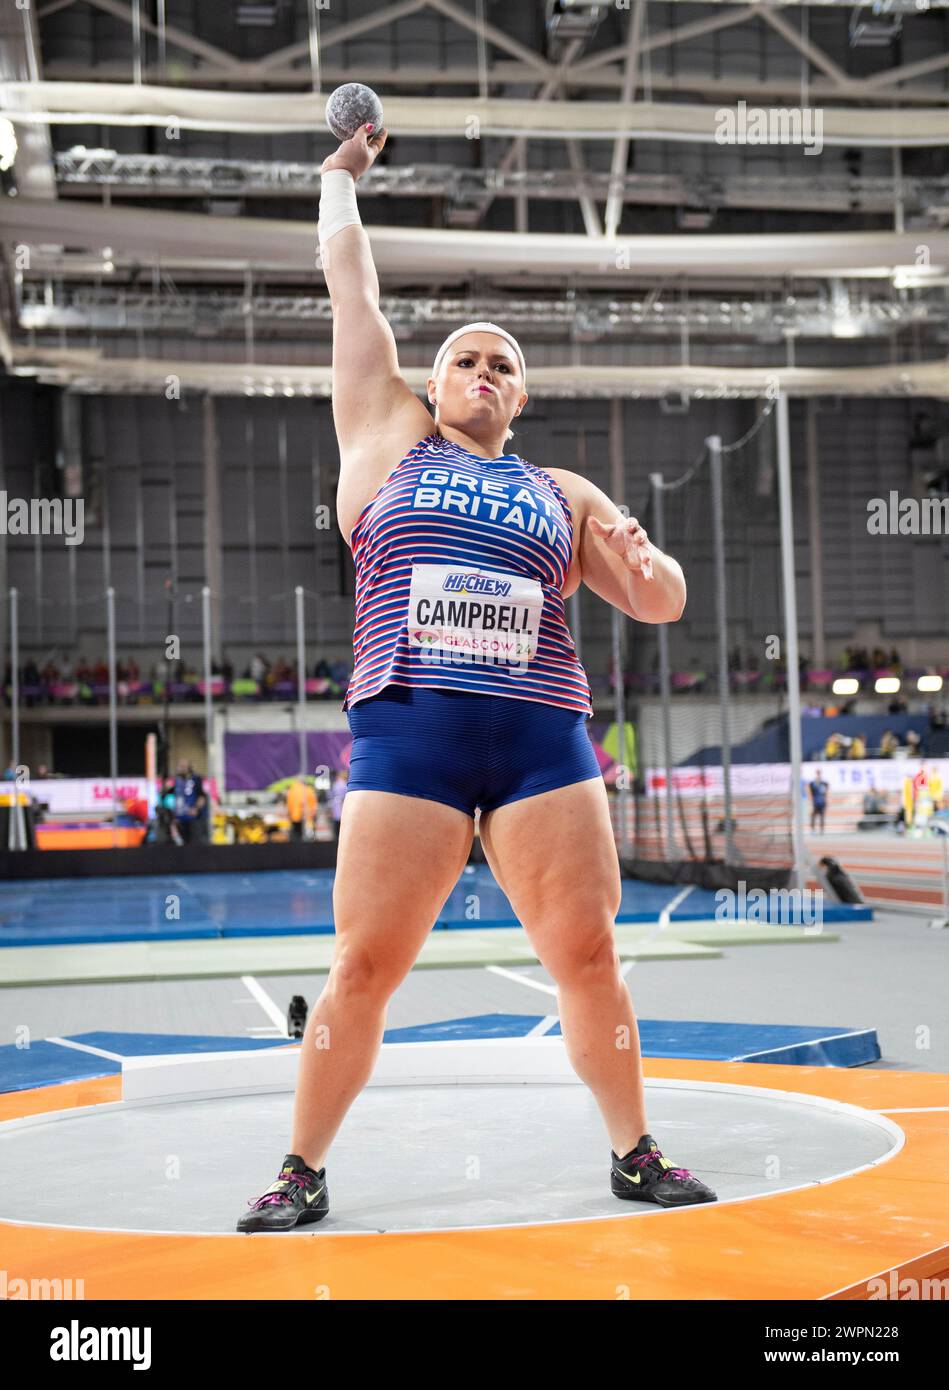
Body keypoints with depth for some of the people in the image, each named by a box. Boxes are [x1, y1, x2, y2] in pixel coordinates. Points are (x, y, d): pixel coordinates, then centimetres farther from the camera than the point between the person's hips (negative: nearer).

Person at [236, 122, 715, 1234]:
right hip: (407, 730, -2)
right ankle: (302, 1171, 8)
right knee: (363, 967, -5)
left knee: (587, 956, 0)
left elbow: (664, 603, 18)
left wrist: (638, 560, -4)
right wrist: (341, 176, 27)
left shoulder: (562, 494, 20)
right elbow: (351, 286, 18)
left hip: (543, 736, 2)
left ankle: (634, 1153, 14)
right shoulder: (388, 438, 16)